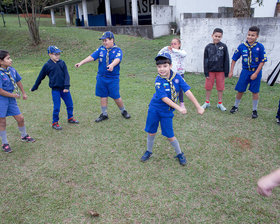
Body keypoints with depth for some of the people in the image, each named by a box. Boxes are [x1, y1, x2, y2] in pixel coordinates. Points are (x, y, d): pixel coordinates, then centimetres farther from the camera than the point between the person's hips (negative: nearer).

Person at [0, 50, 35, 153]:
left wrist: (23, 93, 22)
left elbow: (18, 81, 16)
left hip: (11, 98, 6)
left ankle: (24, 136, 35)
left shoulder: (12, 70, -1)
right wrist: (14, 95, -13)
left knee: (20, 118, 11)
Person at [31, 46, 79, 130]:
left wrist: (66, 87, -13)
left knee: (70, 104, 12)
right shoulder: (47, 65, -4)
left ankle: (70, 118, 34)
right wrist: (34, 88, 15)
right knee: (56, 107, 0)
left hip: (64, 88, 3)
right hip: (55, 89, -3)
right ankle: (55, 123, 16)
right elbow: (40, 77, 6)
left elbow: (66, 75, -2)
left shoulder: (62, 63, 2)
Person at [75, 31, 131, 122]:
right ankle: (104, 114, 26)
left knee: (116, 97, 0)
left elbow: (117, 59, -26)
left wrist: (112, 65, -47)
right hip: (101, 77, 4)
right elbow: (91, 57, -1)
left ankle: (123, 111, 25)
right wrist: (81, 63, -11)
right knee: (103, 96, 9)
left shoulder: (118, 50, -6)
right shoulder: (101, 49, 6)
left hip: (113, 78, -4)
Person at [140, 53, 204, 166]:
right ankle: (149, 151, 34)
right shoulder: (158, 81, -18)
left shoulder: (177, 77, -11)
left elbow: (187, 92, -11)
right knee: (151, 132, 9)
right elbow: (164, 98, -23)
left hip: (167, 111, 1)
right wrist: (179, 108, -28)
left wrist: (198, 106, -13)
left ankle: (179, 154, 27)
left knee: (170, 135, 4)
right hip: (154, 109, 0)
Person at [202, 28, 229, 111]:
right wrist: (206, 72, -4)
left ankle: (220, 103, 22)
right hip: (210, 70, 1)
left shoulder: (223, 46, -4)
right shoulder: (208, 47, -3)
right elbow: (205, 60, -1)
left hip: (220, 71, 0)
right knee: (208, 87, 9)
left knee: (220, 87, 9)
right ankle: (207, 102, 24)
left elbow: (226, 60, 0)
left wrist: (226, 72, -1)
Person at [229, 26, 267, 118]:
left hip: (256, 72, -1)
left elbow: (262, 61, -7)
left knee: (255, 91, 6)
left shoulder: (260, 47, -9)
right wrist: (231, 71, 2)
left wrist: (256, 73, -13)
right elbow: (234, 59, 4)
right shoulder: (242, 46, -4)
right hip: (245, 71, 1)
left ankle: (255, 110, 21)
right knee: (240, 90, 6)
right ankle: (236, 106, 27)